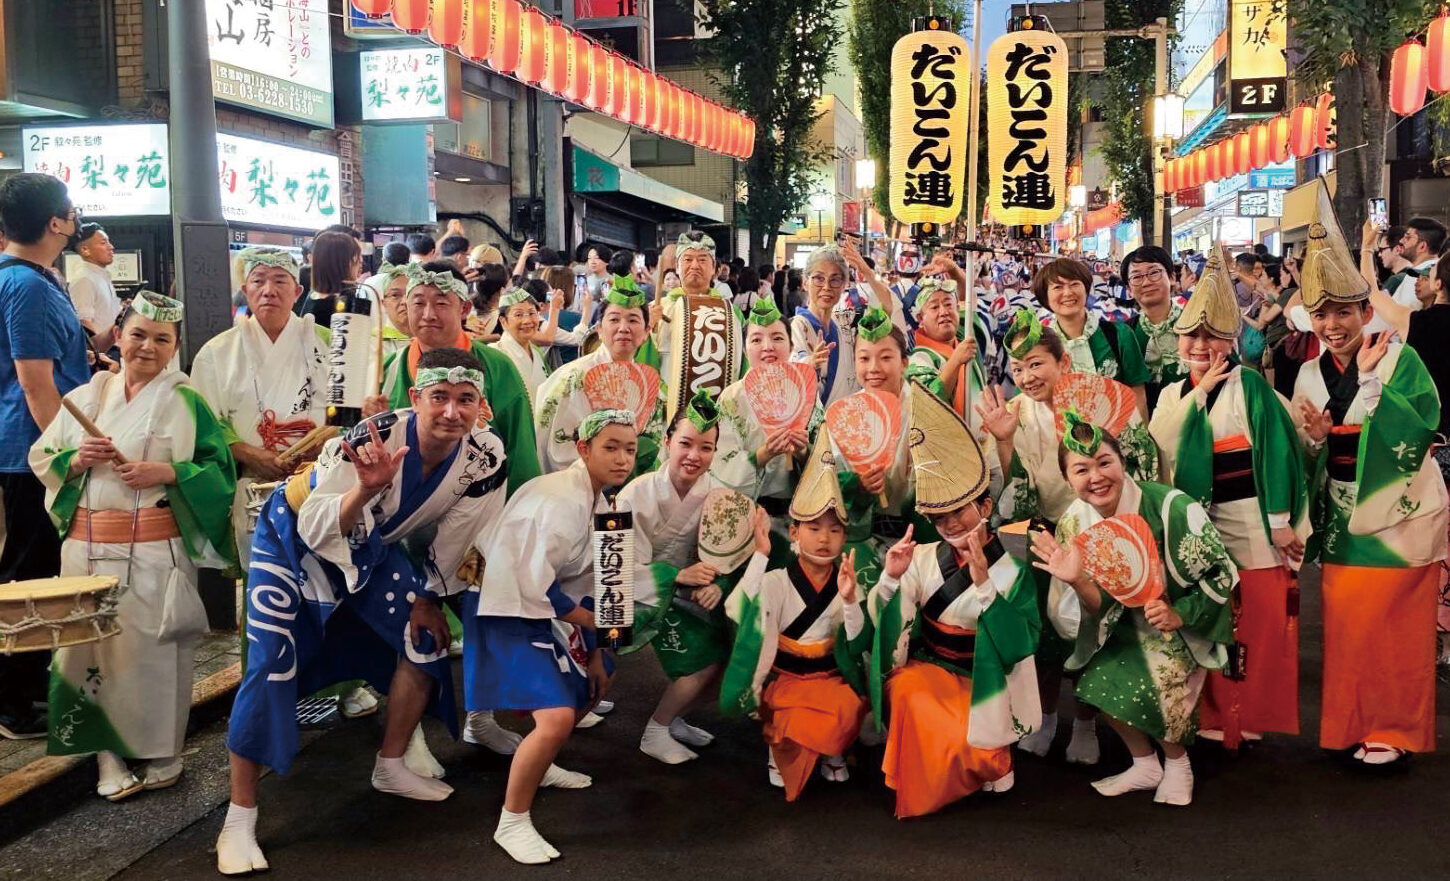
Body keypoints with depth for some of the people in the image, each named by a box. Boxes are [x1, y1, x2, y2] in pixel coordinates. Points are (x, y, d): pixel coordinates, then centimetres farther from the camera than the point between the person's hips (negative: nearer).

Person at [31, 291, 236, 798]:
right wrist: (76, 460, -6)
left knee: (153, 649, -1)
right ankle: (110, 758, 14)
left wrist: (168, 473, -16)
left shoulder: (186, 404, 1)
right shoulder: (85, 397, 11)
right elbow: (41, 457, 14)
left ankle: (162, 754, 16)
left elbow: (220, 469, -2)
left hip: (157, 552, -3)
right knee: (95, 647, 2)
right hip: (87, 548, 3)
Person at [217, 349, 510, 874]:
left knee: (425, 637, 5)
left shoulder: (485, 458, -22)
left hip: (370, 547, 6)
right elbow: (315, 529, -37)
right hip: (295, 536, -5)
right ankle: (238, 820, -4)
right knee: (271, 667, -14)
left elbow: (454, 537, -6)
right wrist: (367, 487, -54)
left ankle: (391, 768, 26)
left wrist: (429, 597, 4)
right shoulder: (374, 438, -37)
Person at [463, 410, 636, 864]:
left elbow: (587, 577, 10)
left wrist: (594, 651, 10)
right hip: (506, 610, -10)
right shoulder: (559, 500, -26)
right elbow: (536, 585, -27)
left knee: (597, 680, 26)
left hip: (545, 608, 10)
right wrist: (590, 621, -13)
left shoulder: (601, 499, 4)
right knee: (557, 717, -22)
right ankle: (512, 823, -2)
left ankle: (538, 766, 42)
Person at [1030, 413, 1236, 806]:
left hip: (1189, 619, -4)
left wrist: (1179, 614, -27)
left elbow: (1223, 573, -16)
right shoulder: (1073, 524, -12)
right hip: (1130, 625, 5)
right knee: (1098, 682, -14)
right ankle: (1145, 765, 13)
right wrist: (1077, 581, -31)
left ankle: (1177, 763, 9)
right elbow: (1101, 610, -11)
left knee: (1153, 684, -23)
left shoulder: (1171, 507, -27)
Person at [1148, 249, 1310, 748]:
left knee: (1260, 626, 0)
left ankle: (1253, 717, 13)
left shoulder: (1250, 387, -5)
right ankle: (1214, 717, 21)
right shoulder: (1172, 395, 11)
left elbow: (1277, 453, -9)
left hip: (1250, 524, -4)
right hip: (1197, 524, 5)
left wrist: (1282, 522, -12)